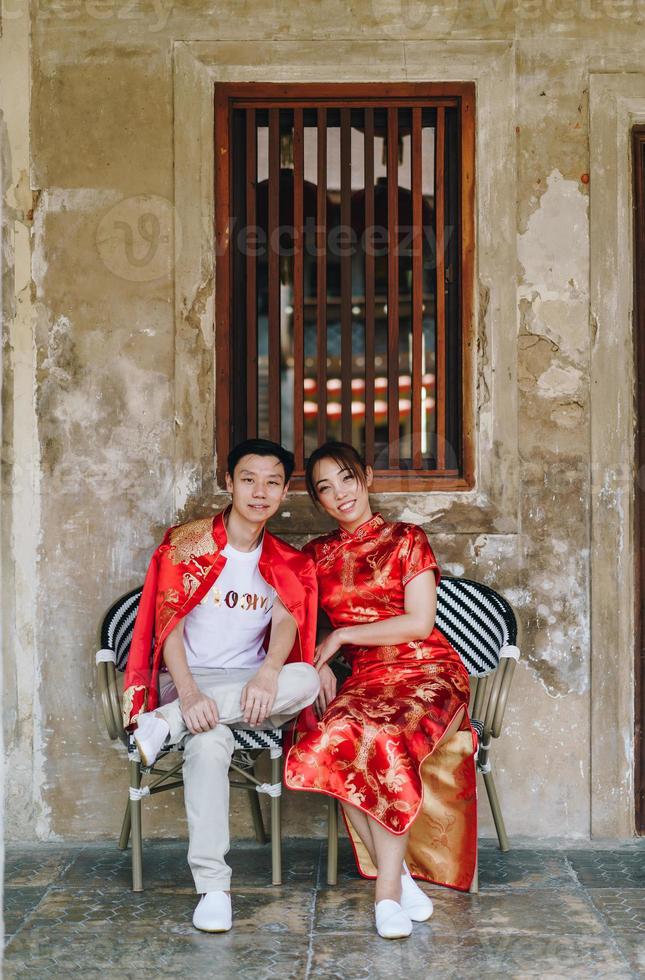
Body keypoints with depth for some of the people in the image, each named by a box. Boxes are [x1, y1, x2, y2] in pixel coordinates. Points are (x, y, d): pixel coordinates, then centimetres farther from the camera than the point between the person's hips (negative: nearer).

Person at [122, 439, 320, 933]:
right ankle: (213, 887, -31)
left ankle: (166, 722, -28)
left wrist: (268, 673, -31)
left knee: (305, 678, -30)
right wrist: (189, 693, -26)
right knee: (209, 741, -36)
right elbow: (168, 624, -8)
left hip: (251, 688, 3)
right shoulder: (188, 543, 1)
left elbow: (287, 620, -8)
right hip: (189, 680, -3)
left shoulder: (287, 564, 10)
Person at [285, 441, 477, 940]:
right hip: (364, 678, 3)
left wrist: (342, 636, -5)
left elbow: (420, 622, -5)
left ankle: (388, 890, -24)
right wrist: (318, 667, -6)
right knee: (337, 742, -31)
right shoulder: (318, 553, 15)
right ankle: (402, 879, -18)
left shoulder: (406, 539, 3)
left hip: (426, 671, -3)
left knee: (381, 739, -34)